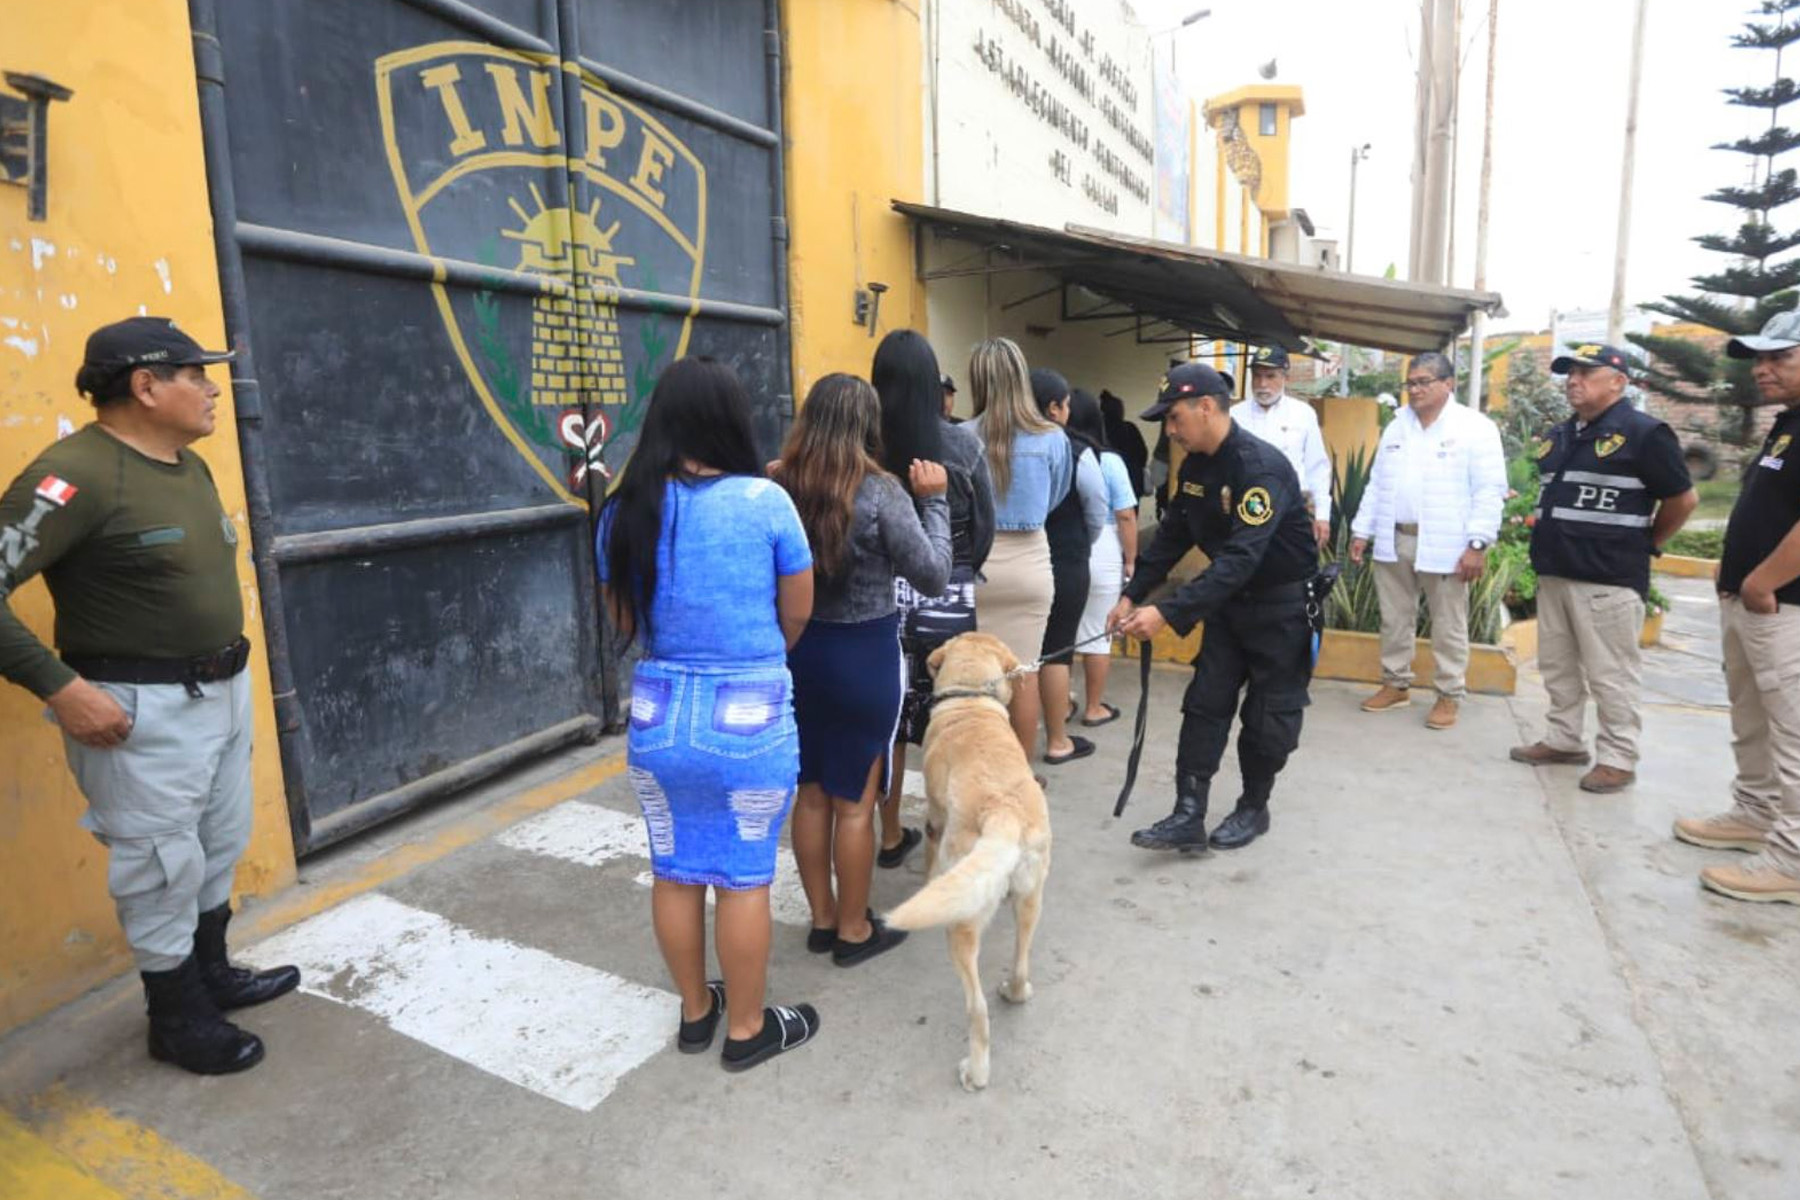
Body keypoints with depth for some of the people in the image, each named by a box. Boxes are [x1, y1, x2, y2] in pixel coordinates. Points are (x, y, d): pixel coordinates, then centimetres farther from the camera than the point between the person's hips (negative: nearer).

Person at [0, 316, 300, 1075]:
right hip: (143, 709, -9)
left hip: (223, 690, 9)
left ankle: (211, 974, 41)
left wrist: (228, 664, 13)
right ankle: (177, 1019, 26)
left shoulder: (191, 466, 8)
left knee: (219, 848, 22)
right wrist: (61, 687, -23)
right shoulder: (76, 475, -19)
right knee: (162, 869, 7)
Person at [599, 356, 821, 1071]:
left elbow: (623, 619, 9)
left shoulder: (625, 512, -2)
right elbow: (799, 612, -3)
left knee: (675, 873, 18)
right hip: (752, 718, -4)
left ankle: (694, 1013, 38)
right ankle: (747, 1030, 29)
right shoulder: (765, 501, -12)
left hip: (658, 715, 4)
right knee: (743, 879, 11)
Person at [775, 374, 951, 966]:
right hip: (864, 655, -4)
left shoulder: (779, 487, -4)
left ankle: (822, 919, 32)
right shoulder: (881, 492, -16)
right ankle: (854, 930, 24)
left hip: (798, 651, 5)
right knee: (854, 802, 8)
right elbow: (933, 576, -11)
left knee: (811, 793, 17)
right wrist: (932, 501, -2)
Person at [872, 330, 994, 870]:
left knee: (887, 718, 13)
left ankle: (891, 836, 27)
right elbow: (984, 526, 0)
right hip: (948, 598, -1)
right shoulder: (962, 443, -7)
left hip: (880, 597, 1)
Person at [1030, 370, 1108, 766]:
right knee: (1057, 650, 4)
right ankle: (1057, 742, 13)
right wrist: (1082, 546, 18)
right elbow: (1097, 513, -3)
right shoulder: (1076, 452, -13)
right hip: (1065, 564, -4)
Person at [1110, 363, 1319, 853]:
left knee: (1268, 714, 5)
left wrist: (1167, 612, -42)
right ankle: (1189, 816, 5)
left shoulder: (1262, 467, -28)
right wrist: (1133, 594, -4)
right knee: (1205, 703, 2)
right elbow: (1172, 536, 6)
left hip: (1282, 602, -7)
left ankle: (1253, 809, 25)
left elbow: (1241, 557, -37)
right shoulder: (1195, 466, -1)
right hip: (1230, 598, 8)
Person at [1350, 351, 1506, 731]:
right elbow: (1376, 483, 14)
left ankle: (1449, 696, 16)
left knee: (1448, 627, 5)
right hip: (1394, 539, 5)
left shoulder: (1475, 427, -4)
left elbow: (1490, 491, -9)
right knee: (1394, 620, 13)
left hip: (1445, 545, -5)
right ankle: (1396, 685, 26)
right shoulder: (1396, 426, 13)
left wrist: (1478, 544, -15)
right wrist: (1361, 530, 9)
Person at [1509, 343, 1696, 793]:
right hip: (1553, 574, 8)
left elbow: (1683, 500, -5)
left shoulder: (1643, 433, -9)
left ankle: (1617, 758, 9)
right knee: (1557, 666, 15)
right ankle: (1562, 739, 28)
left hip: (1608, 579, -8)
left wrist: (1640, 545, 4)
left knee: (1610, 675, -1)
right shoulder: (1557, 437, 14)